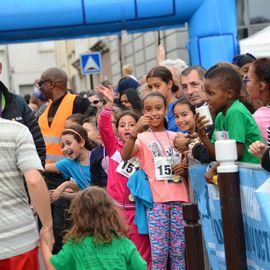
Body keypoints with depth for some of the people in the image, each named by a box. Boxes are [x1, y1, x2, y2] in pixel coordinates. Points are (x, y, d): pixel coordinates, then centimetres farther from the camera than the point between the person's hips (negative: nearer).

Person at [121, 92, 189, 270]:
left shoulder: (175, 136, 13)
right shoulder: (143, 138, 2)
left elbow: (187, 167, 22)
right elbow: (125, 157, -19)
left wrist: (184, 169, -2)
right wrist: (135, 131, -32)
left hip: (179, 198, 3)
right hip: (156, 200, -3)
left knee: (179, 250, 7)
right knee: (159, 250, -3)